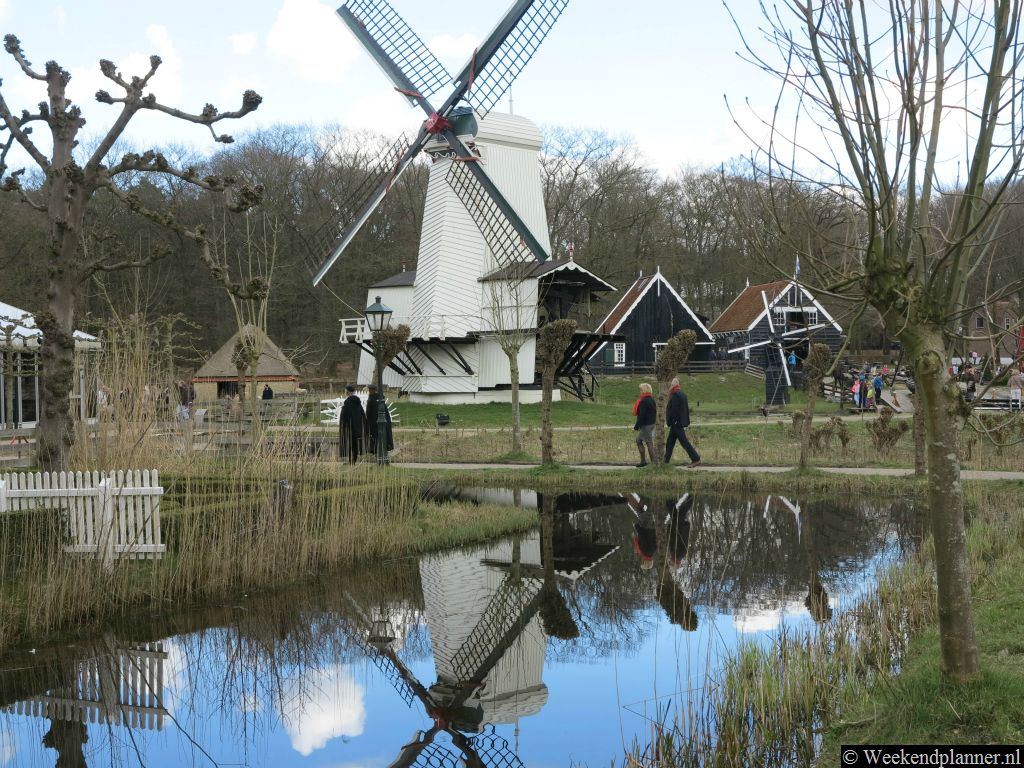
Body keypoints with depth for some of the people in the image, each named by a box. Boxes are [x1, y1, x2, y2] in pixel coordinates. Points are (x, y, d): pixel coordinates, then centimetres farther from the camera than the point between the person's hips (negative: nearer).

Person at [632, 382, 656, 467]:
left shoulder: (644, 402, -18)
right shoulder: (652, 400, 12)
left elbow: (641, 416, -20)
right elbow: (655, 413, 18)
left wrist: (636, 426, -15)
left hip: (645, 425, -10)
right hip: (651, 424, 10)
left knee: (649, 443, -6)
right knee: (638, 440, 18)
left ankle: (653, 463, -3)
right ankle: (643, 461, 19)